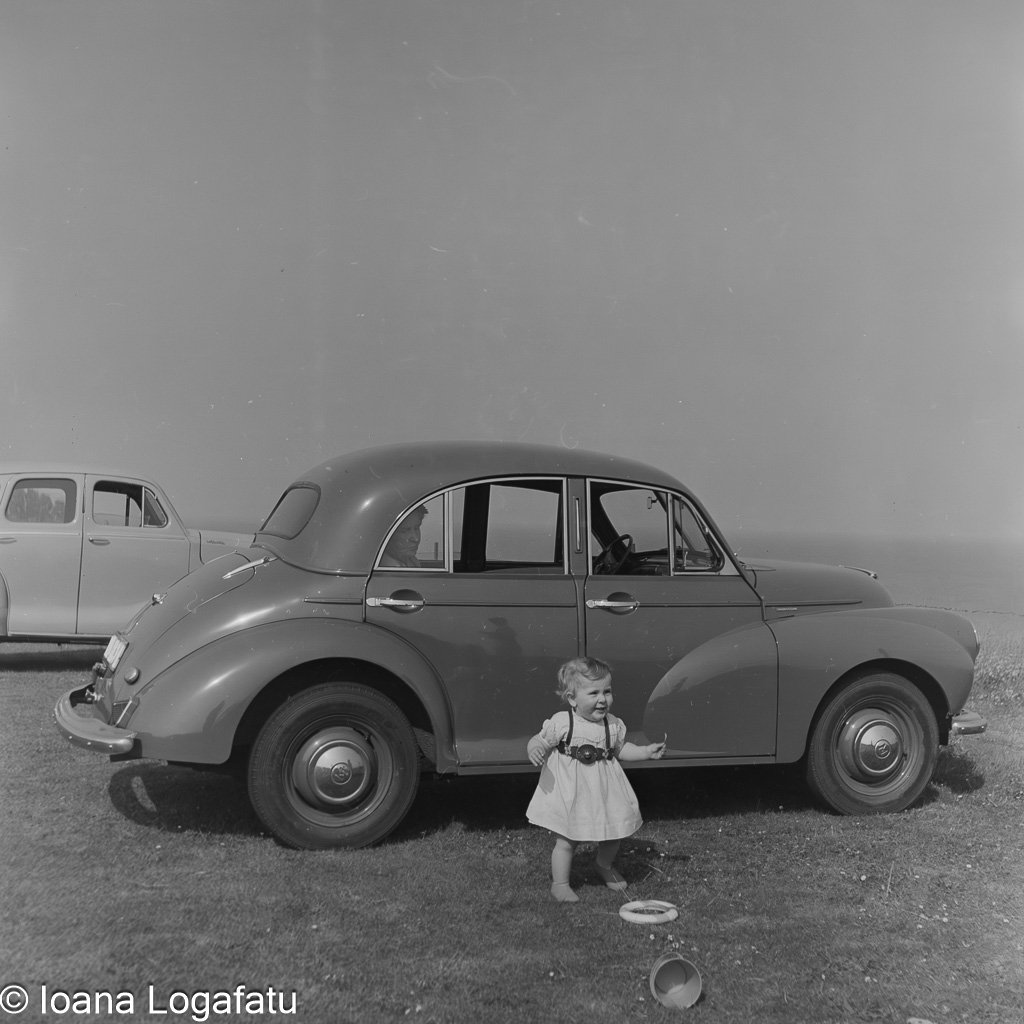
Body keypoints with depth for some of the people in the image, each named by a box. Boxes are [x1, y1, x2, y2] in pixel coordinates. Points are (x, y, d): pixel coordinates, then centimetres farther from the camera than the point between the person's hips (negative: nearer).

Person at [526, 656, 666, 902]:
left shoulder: (613, 725, -2)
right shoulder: (560, 723, -15)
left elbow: (620, 749, 12)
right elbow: (540, 742, -11)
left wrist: (646, 752, 2)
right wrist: (534, 749, -33)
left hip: (604, 791, 4)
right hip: (569, 792, -4)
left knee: (613, 833, 16)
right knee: (566, 841, 0)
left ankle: (605, 866, 46)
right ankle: (560, 884, 18)